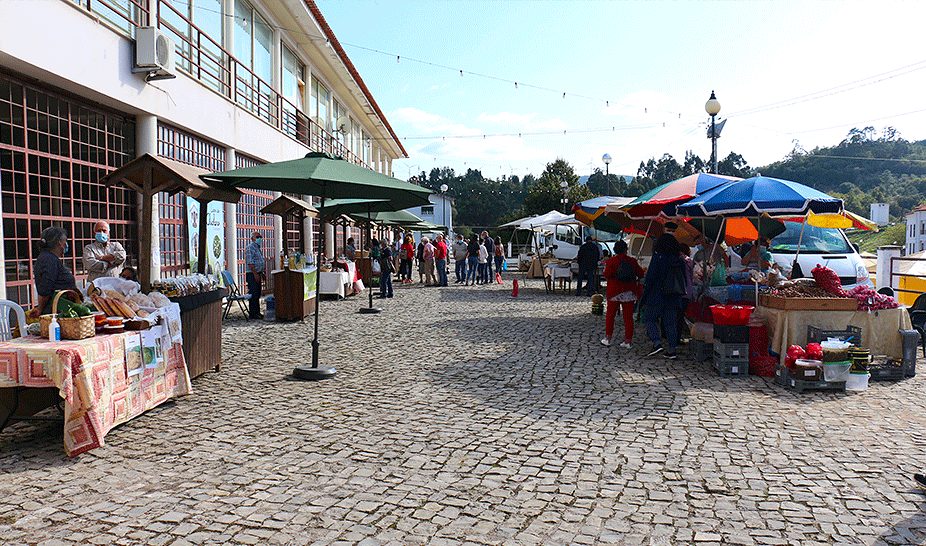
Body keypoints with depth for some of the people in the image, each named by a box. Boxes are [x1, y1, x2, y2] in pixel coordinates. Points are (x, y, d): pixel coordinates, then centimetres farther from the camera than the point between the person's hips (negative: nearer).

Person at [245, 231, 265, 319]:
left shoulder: (258, 248, 18)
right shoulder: (250, 248, -12)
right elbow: (250, 263, -19)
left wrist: (262, 273, 21)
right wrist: (255, 274, -22)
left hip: (258, 274, 10)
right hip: (252, 275, -10)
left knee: (257, 294, 12)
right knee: (253, 295, -7)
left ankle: (257, 312, 18)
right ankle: (252, 313, -3)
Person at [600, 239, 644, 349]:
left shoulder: (611, 261, -7)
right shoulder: (632, 261, 0)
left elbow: (607, 274, -17)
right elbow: (641, 274, 3)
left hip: (614, 291, -2)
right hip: (629, 292, 2)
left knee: (610, 315, 9)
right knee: (628, 317, 6)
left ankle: (608, 339, 10)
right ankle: (628, 341, 5)